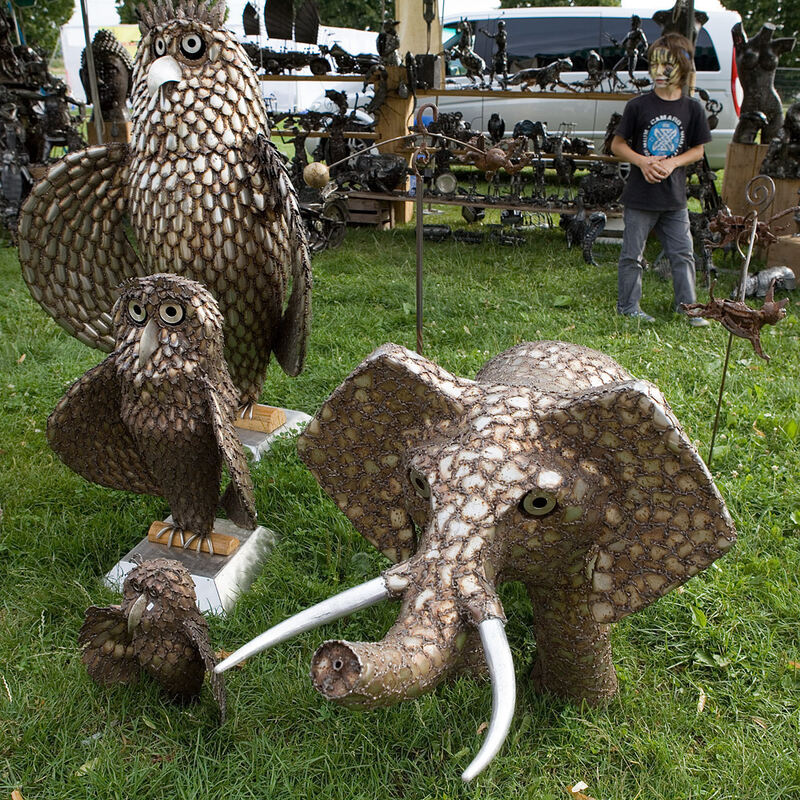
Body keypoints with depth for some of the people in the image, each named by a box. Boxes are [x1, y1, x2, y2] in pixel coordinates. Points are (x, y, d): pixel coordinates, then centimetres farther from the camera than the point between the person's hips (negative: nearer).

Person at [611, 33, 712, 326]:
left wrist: (672, 163, -11)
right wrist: (643, 161, -16)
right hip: (640, 195, -2)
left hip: (675, 197, 2)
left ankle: (688, 307, 18)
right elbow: (617, 144, 0)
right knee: (632, 254, 5)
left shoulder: (691, 108, 2)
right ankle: (628, 306, 18)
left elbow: (698, 150, 8)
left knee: (683, 254, 7)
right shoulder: (638, 105, -4)